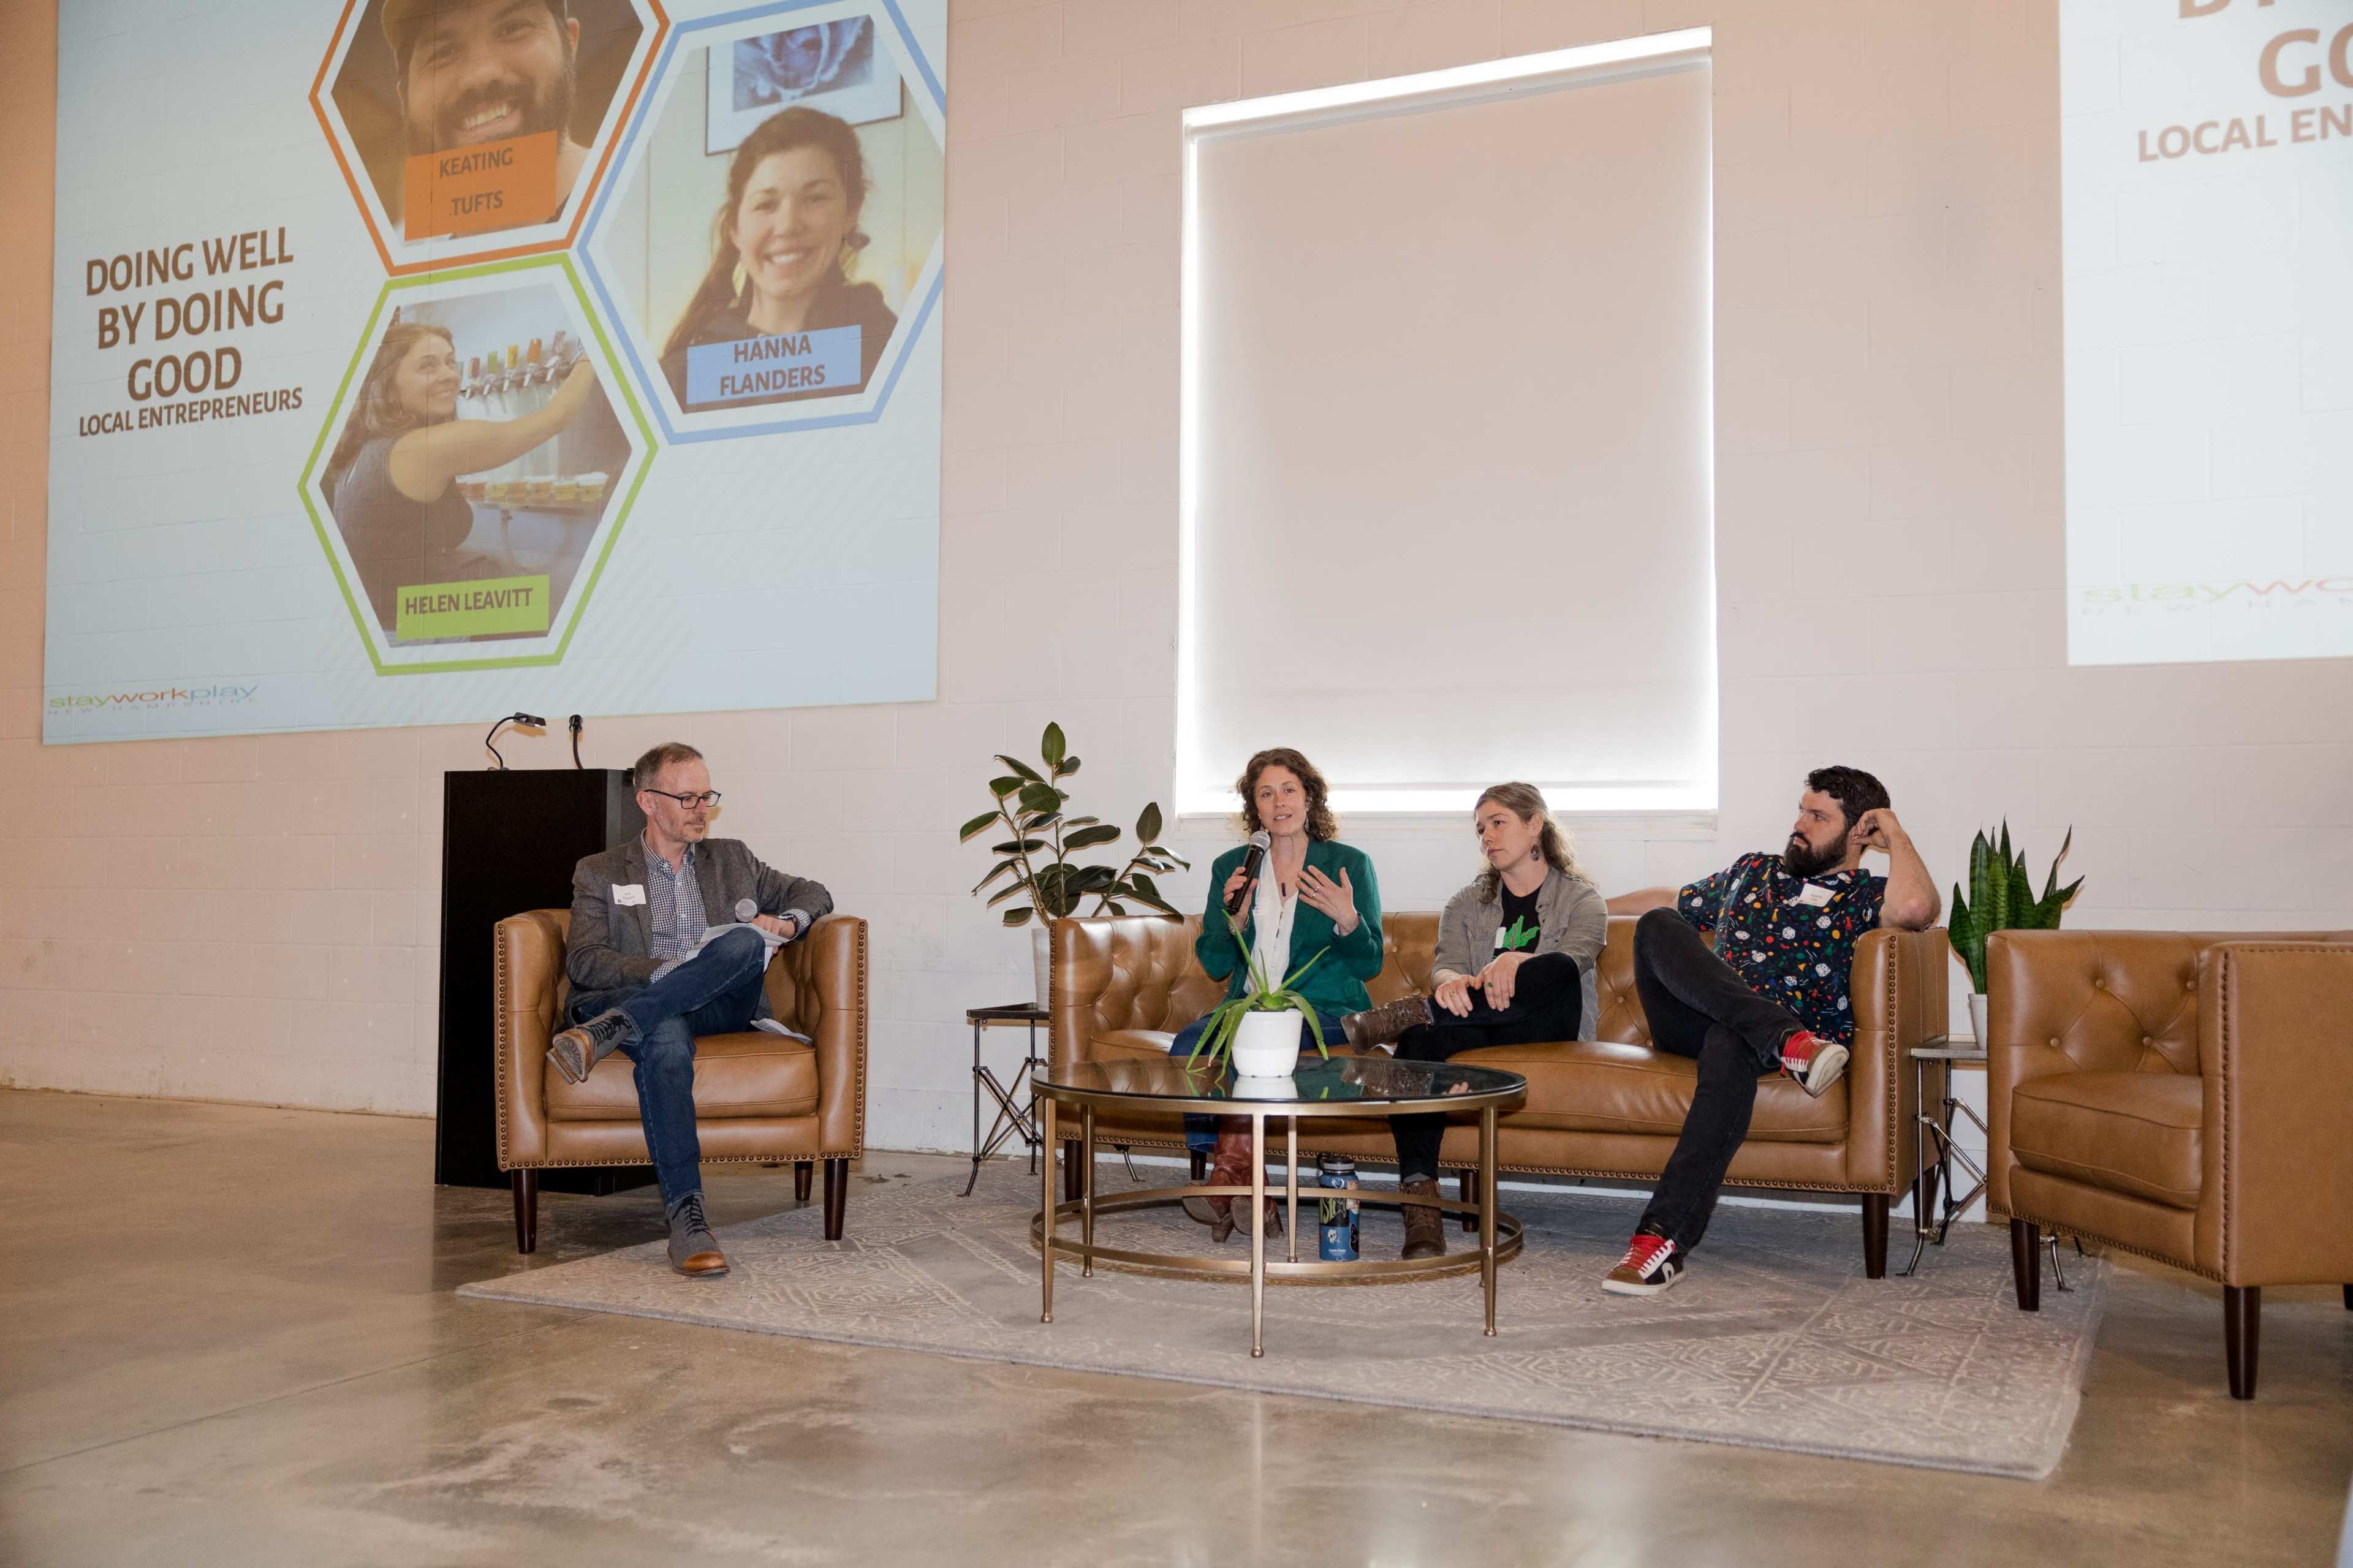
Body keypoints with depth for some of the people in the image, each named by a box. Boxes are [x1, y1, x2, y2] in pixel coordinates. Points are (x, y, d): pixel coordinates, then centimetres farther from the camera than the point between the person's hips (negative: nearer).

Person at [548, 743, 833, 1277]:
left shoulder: (733, 859, 25)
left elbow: (813, 893, 24)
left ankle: (605, 1031, -37)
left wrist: (787, 920, -1)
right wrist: (667, 970, -15)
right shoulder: (600, 873, 16)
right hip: (654, 1011, -2)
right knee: (666, 1040, -41)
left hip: (723, 1009, 2)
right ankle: (686, 1214, -46)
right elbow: (582, 961, 2)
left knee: (745, 943, -32)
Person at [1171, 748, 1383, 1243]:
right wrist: (1232, 918, -9)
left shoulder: (1349, 865, 6)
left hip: (1325, 1012, -3)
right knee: (1188, 1043, -28)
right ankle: (1246, 1192, -28)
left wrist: (1347, 920, -16)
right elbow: (1215, 966, 10)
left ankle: (1233, 1165, -27)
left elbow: (1369, 965, 3)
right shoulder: (1231, 867, 14)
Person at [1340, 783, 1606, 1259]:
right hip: (1480, 1025, 2)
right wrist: (1452, 982, -27)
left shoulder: (1581, 898, 11)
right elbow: (1446, 965, 0)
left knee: (1558, 971, -36)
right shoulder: (1466, 905, 20)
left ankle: (1410, 1012, -34)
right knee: (1421, 1038, -34)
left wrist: (1518, 962, -35)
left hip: (1550, 1030, -2)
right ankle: (1419, 1196, -46)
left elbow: (1574, 956, -12)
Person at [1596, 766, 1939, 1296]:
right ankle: (1790, 1041, -39)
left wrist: (1894, 833, 1)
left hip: (1748, 1036, -4)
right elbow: (1671, 901, 41)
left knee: (1730, 1041, -41)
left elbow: (1918, 907, -16)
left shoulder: (1869, 897, 10)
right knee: (1657, 926, -23)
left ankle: (1664, 1236, -48)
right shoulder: (1754, 871, 27)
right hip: (1689, 1025, 4)